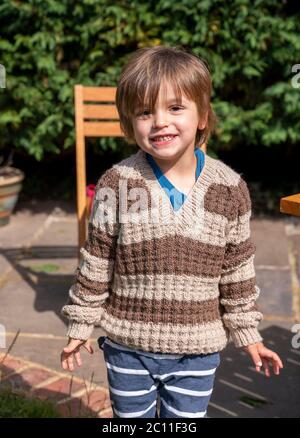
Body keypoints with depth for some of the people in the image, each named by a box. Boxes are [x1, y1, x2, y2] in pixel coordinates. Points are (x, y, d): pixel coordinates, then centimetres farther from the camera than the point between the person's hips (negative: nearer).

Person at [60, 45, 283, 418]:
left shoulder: (230, 189, -7)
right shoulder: (117, 183, -11)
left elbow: (238, 270, 3)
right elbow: (95, 263, -3)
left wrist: (247, 333, 8)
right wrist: (80, 325, 2)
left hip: (197, 350, 1)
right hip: (128, 346, 0)